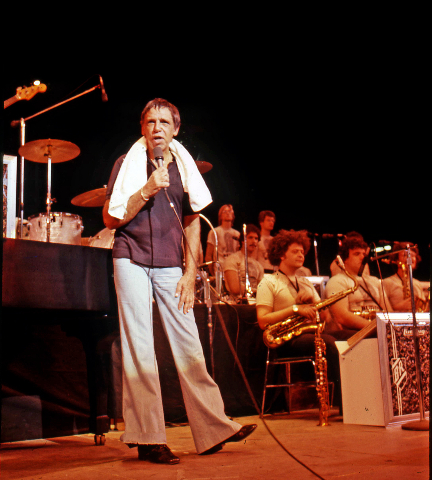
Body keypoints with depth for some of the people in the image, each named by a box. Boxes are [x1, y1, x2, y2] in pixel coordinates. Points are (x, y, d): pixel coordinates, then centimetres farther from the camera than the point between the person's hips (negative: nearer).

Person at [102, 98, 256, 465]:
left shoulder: (184, 167, 13)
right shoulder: (127, 164, 5)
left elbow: (192, 223, 13)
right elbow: (110, 219, -1)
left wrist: (190, 272, 4)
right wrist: (146, 192, -13)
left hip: (170, 265, 2)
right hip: (131, 259, -2)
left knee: (189, 344, -1)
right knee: (139, 347, -3)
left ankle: (214, 430, 5)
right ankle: (148, 440, 1)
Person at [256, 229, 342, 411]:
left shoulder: (306, 282, 25)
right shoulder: (268, 282, 5)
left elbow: (325, 318, 18)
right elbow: (263, 321, -8)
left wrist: (317, 307, -3)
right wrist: (295, 309, -13)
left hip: (312, 333, 6)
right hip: (288, 340, -6)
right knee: (328, 342, -33)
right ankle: (342, 402, -31)